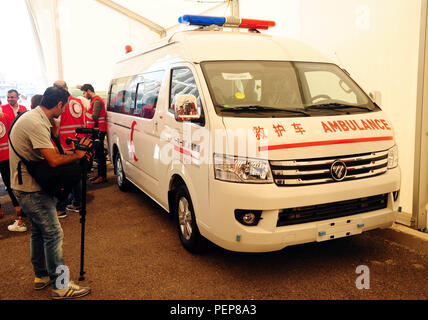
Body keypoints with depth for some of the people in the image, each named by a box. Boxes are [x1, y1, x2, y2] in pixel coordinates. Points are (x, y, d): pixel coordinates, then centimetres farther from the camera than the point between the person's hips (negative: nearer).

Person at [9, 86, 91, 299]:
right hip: (31, 189, -11)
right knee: (53, 234, -5)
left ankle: (41, 276, 34)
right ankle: (60, 286, 3)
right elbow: (53, 160, -29)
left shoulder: (36, 118, 9)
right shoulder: (36, 123, -24)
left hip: (26, 186, 11)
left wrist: (74, 151, 0)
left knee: (38, 231, 19)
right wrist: (76, 155, -13)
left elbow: (49, 153, 13)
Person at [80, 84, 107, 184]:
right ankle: (100, 174, 20)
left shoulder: (97, 101, -13)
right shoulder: (94, 100, 21)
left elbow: (94, 117, -21)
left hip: (99, 131, -10)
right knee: (98, 153, 13)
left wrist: (85, 112, -7)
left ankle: (103, 176, -4)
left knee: (99, 154, -8)